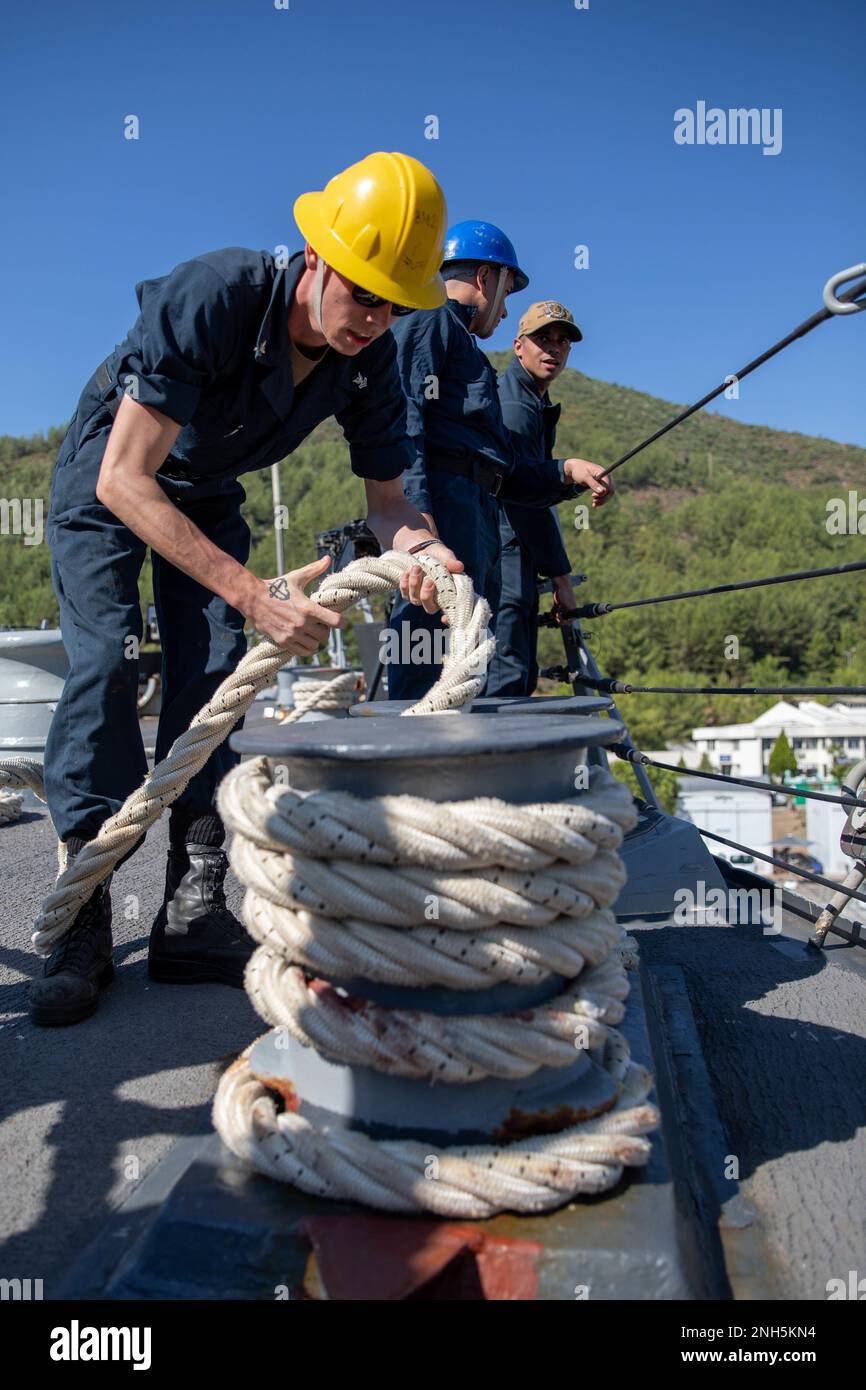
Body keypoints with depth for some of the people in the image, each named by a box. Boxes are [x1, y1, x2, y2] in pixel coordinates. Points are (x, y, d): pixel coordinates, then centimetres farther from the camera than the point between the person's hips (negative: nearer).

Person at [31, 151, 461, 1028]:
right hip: (108, 475, -4)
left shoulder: (371, 363, -20)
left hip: (207, 492, 5)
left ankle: (193, 918, -6)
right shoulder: (210, 296, -36)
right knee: (103, 668, -18)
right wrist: (253, 594, -49)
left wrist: (421, 547, -36)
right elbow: (125, 480, -39)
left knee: (213, 674, -10)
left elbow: (387, 499, -10)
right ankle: (81, 924, -12)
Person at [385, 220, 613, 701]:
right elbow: (401, 418, -12)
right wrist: (415, 509, -24)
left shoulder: (465, 351, 35)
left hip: (478, 514, 10)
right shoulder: (427, 321, 6)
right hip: (442, 497, -10)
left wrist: (566, 472, 19)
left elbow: (500, 465, 31)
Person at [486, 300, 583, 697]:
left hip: (516, 557, 11)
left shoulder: (536, 403, 20)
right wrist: (561, 577, -12)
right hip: (501, 558, -11)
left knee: (521, 675, 10)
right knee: (506, 676, -16)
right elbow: (525, 501, -17)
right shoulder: (513, 406, -14)